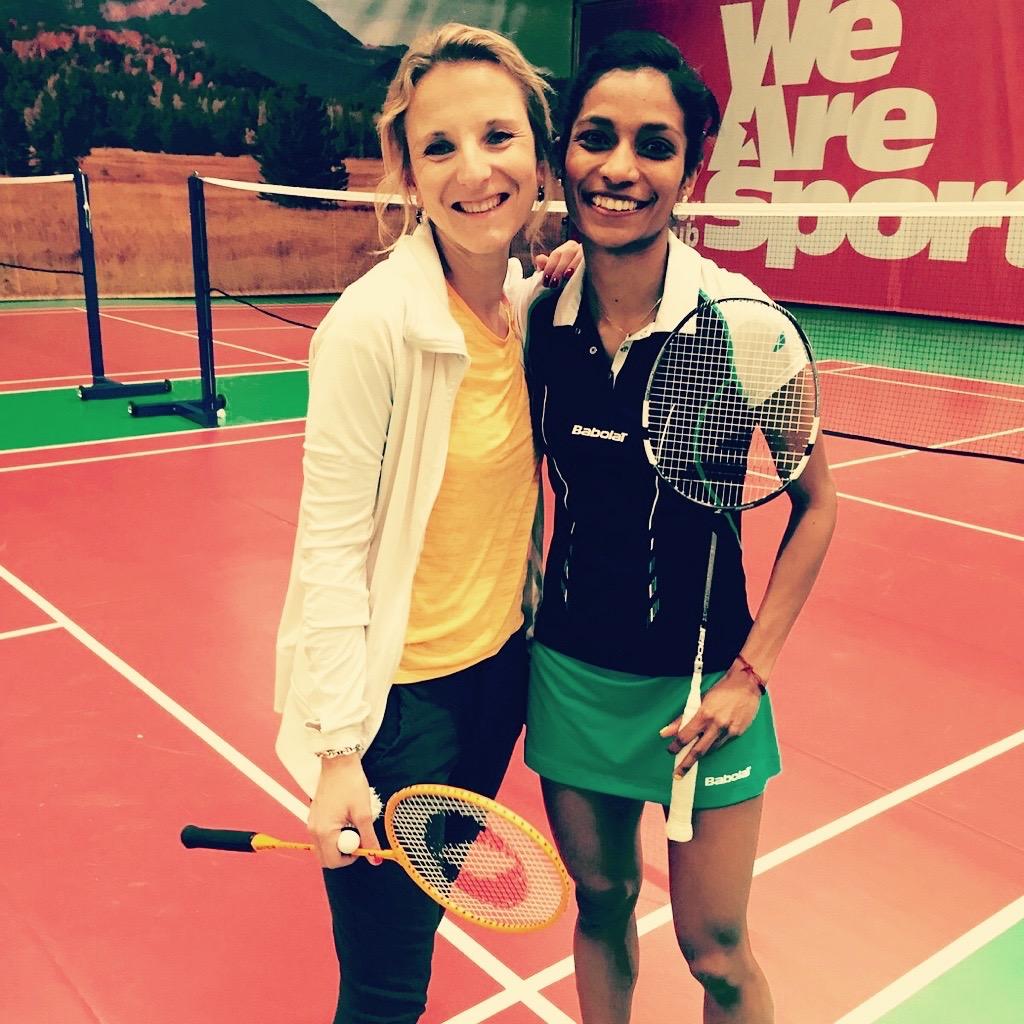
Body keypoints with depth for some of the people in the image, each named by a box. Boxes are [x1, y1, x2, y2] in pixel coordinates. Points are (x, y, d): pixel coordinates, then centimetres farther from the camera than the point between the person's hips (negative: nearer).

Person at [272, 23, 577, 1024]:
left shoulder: (533, 298, -2)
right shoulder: (373, 324, -22)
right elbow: (330, 548, -18)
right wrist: (340, 750, -18)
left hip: (503, 664, 6)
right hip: (400, 691, -6)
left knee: (429, 901, 25)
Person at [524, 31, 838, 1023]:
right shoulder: (539, 315, -6)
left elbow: (815, 504, -5)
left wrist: (750, 672, -9)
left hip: (698, 679, -3)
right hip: (568, 669, 3)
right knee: (599, 905, 20)